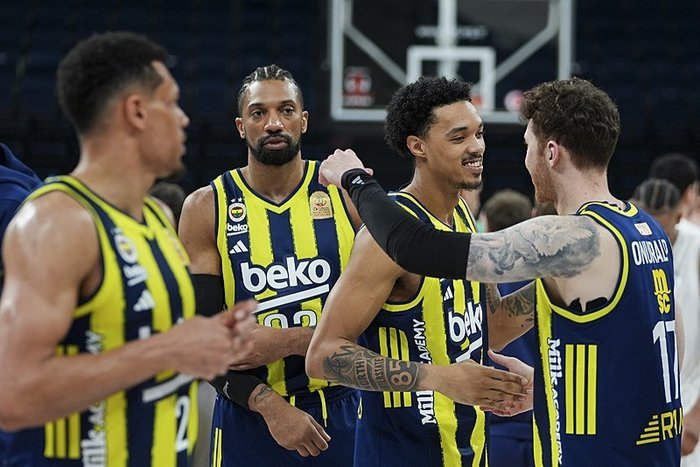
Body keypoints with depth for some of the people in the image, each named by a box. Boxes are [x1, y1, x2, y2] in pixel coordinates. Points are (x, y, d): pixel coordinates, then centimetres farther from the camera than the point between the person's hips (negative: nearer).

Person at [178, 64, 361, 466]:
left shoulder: (347, 195, 0)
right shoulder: (207, 209, -1)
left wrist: (289, 341, -15)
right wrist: (268, 404, -18)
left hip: (338, 413, 1)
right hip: (249, 416, -1)